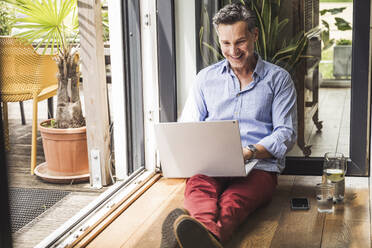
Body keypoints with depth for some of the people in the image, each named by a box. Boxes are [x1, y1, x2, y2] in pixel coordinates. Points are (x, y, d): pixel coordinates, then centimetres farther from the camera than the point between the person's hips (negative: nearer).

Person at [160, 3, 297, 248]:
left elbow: (286, 135, 5)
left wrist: (249, 152, -15)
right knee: (198, 186, -36)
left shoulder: (278, 78, 13)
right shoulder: (206, 77, 21)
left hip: (259, 166, -2)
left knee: (234, 199, -37)